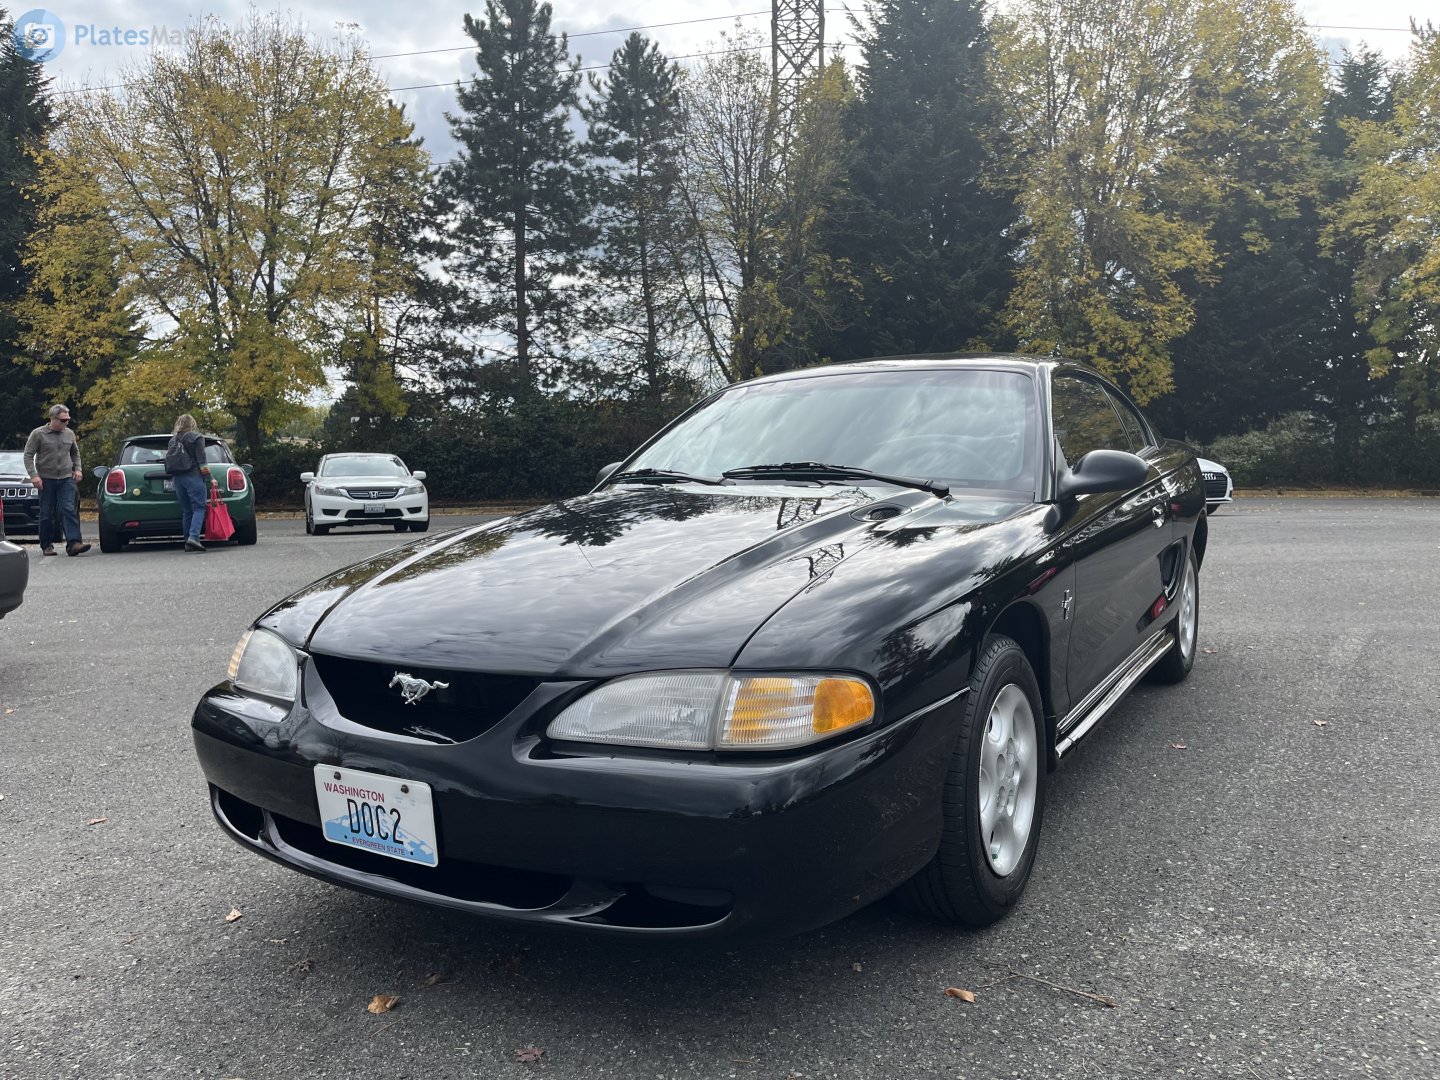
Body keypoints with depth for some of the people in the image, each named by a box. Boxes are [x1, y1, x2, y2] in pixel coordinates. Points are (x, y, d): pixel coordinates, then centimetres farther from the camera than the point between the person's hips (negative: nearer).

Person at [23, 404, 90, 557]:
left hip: (66, 479, 2)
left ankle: (74, 543, -19)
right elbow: (28, 455, -2)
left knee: (69, 510, -11)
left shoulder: (69, 434, 9)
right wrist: (33, 475, -12)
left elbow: (75, 453, 24)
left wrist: (77, 469, 10)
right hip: (46, 480, -2)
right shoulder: (38, 434, -3)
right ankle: (47, 546, 14)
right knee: (46, 514, 4)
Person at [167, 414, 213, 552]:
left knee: (186, 510, 9)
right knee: (199, 508, -8)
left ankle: (188, 542, 7)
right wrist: (209, 478, -8)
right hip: (193, 476, -6)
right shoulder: (197, 437, -1)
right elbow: (201, 460, -9)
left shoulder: (172, 440, 17)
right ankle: (194, 537, -26)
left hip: (177, 478, 6)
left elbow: (167, 461, 17)